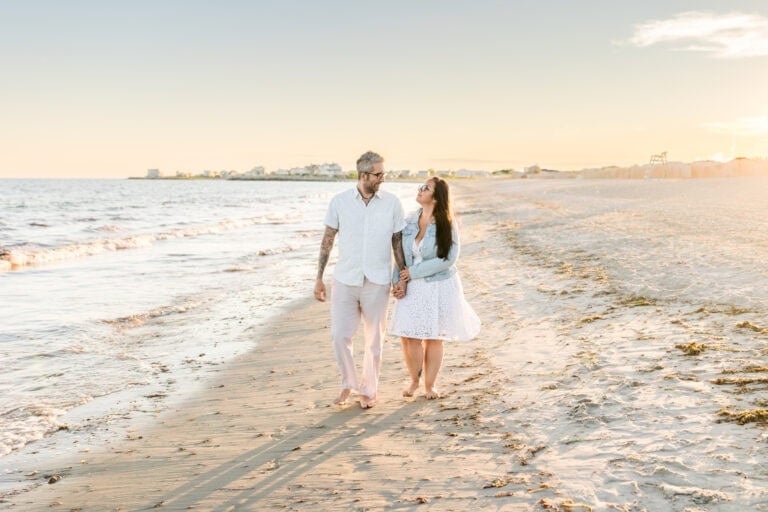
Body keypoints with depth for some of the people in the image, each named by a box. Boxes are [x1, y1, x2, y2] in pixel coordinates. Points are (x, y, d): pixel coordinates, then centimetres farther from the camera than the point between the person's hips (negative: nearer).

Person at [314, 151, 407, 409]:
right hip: (345, 281, 0)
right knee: (340, 335, 0)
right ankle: (348, 382, 24)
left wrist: (403, 277, 1)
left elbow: (398, 242, 5)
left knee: (374, 338, 8)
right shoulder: (339, 201, -3)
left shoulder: (392, 203, -3)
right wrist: (319, 278, 3)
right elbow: (327, 240, 4)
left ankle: (368, 389, 25)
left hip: (377, 282, 0)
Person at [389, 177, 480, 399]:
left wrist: (414, 272, -16)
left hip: (439, 287, -3)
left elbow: (448, 259, -17)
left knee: (434, 338, 7)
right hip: (413, 288, 3)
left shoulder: (447, 224, -11)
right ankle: (414, 379, 25)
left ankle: (430, 384, 25)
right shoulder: (409, 221, 1)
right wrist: (397, 282, -7)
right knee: (408, 337, 0)